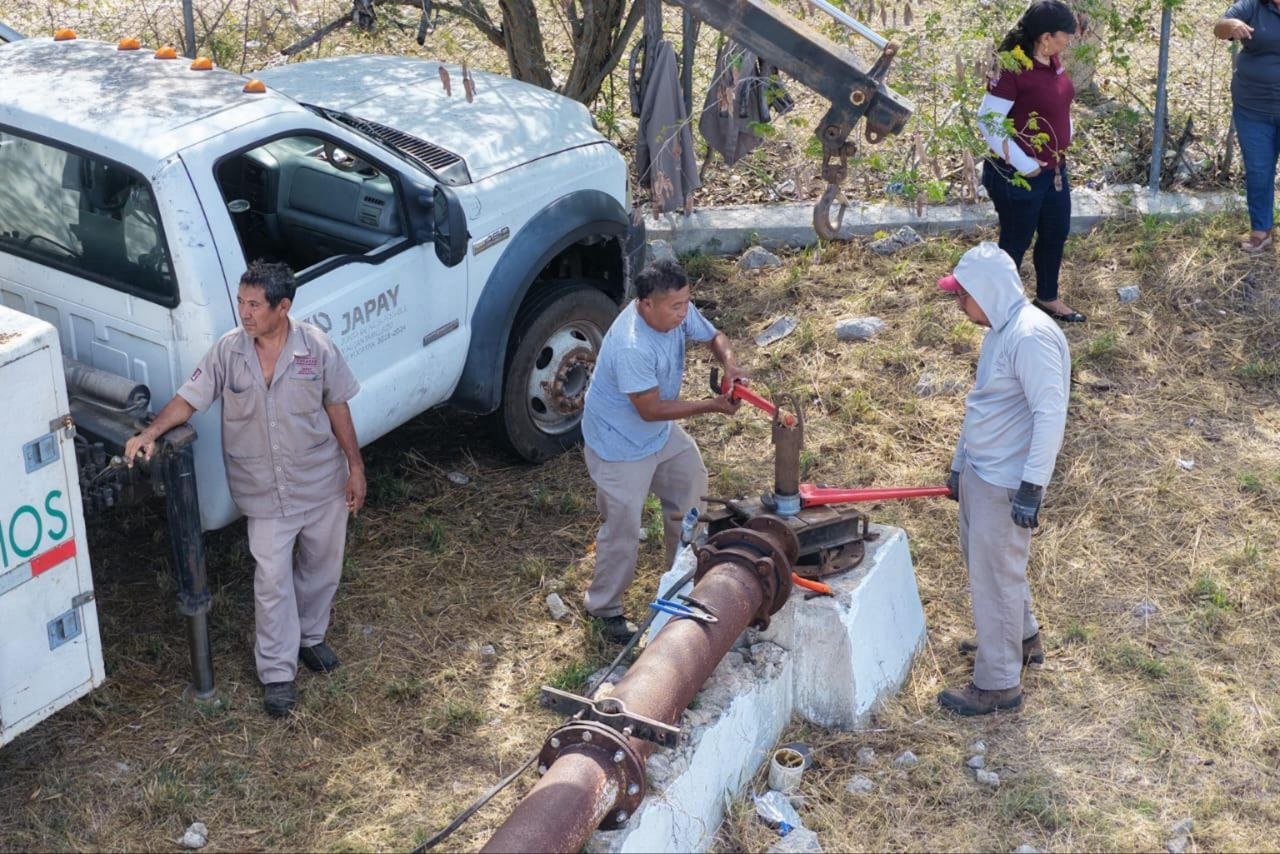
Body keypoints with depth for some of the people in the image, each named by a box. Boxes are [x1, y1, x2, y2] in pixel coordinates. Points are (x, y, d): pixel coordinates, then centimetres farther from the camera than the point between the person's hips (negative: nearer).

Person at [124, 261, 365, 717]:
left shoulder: (315, 346, -14)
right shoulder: (228, 350, -12)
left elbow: (337, 407, -4)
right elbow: (189, 398, -7)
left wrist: (355, 466, -1)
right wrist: (150, 434, -23)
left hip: (322, 481, 1)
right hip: (264, 491, -1)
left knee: (321, 566, 18)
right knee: (273, 579, 3)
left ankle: (310, 637, 43)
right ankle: (277, 672, 15)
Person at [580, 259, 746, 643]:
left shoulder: (677, 312, -16)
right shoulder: (632, 348, -39)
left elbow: (712, 336, 2)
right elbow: (651, 409, -30)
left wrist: (729, 363, -20)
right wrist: (712, 405, -26)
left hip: (662, 433, 9)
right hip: (620, 445, -9)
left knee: (691, 484, 23)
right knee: (623, 528, 0)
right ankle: (604, 608, 21)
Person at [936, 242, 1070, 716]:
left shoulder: (1031, 336, -23)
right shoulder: (1000, 331, 9)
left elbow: (1050, 415, -26)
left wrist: (1032, 487, -25)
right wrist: (960, 463, 22)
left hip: (1006, 483, -10)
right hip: (979, 473, 10)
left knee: (994, 577, 0)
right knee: (983, 561, 24)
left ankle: (998, 684, 14)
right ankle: (1023, 638, 45)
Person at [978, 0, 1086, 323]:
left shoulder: (1053, 60, 0)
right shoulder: (1012, 67, -25)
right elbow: (988, 120, -25)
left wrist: (1064, 144, 13)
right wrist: (1024, 164, -21)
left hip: (1055, 169, 9)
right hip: (1019, 175, -9)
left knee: (1056, 234, 22)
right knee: (1016, 242, 8)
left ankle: (1047, 299, 43)